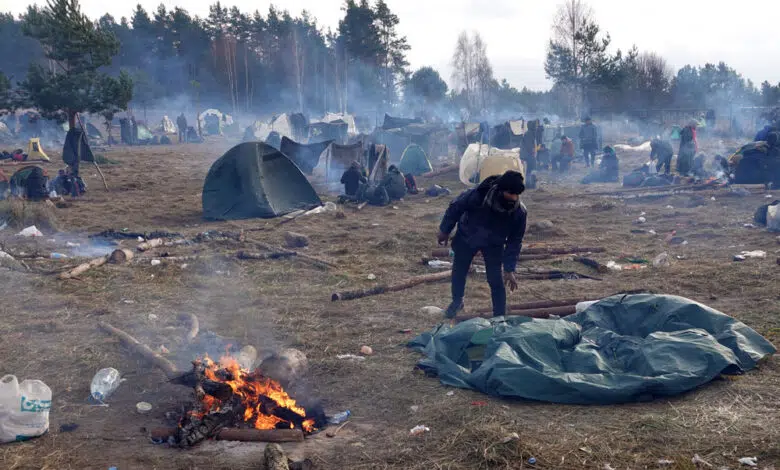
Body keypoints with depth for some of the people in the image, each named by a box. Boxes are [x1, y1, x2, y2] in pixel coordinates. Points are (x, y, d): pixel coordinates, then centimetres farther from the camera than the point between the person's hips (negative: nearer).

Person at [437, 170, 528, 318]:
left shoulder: (519, 212, -32)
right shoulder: (478, 195, -39)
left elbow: (514, 242, -17)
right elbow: (456, 207, -18)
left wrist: (509, 269, -17)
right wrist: (444, 230, -6)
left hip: (493, 244, 0)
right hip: (466, 238, 0)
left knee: (495, 280, -8)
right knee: (458, 272, 16)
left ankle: (500, 317, 9)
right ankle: (457, 302, 45)